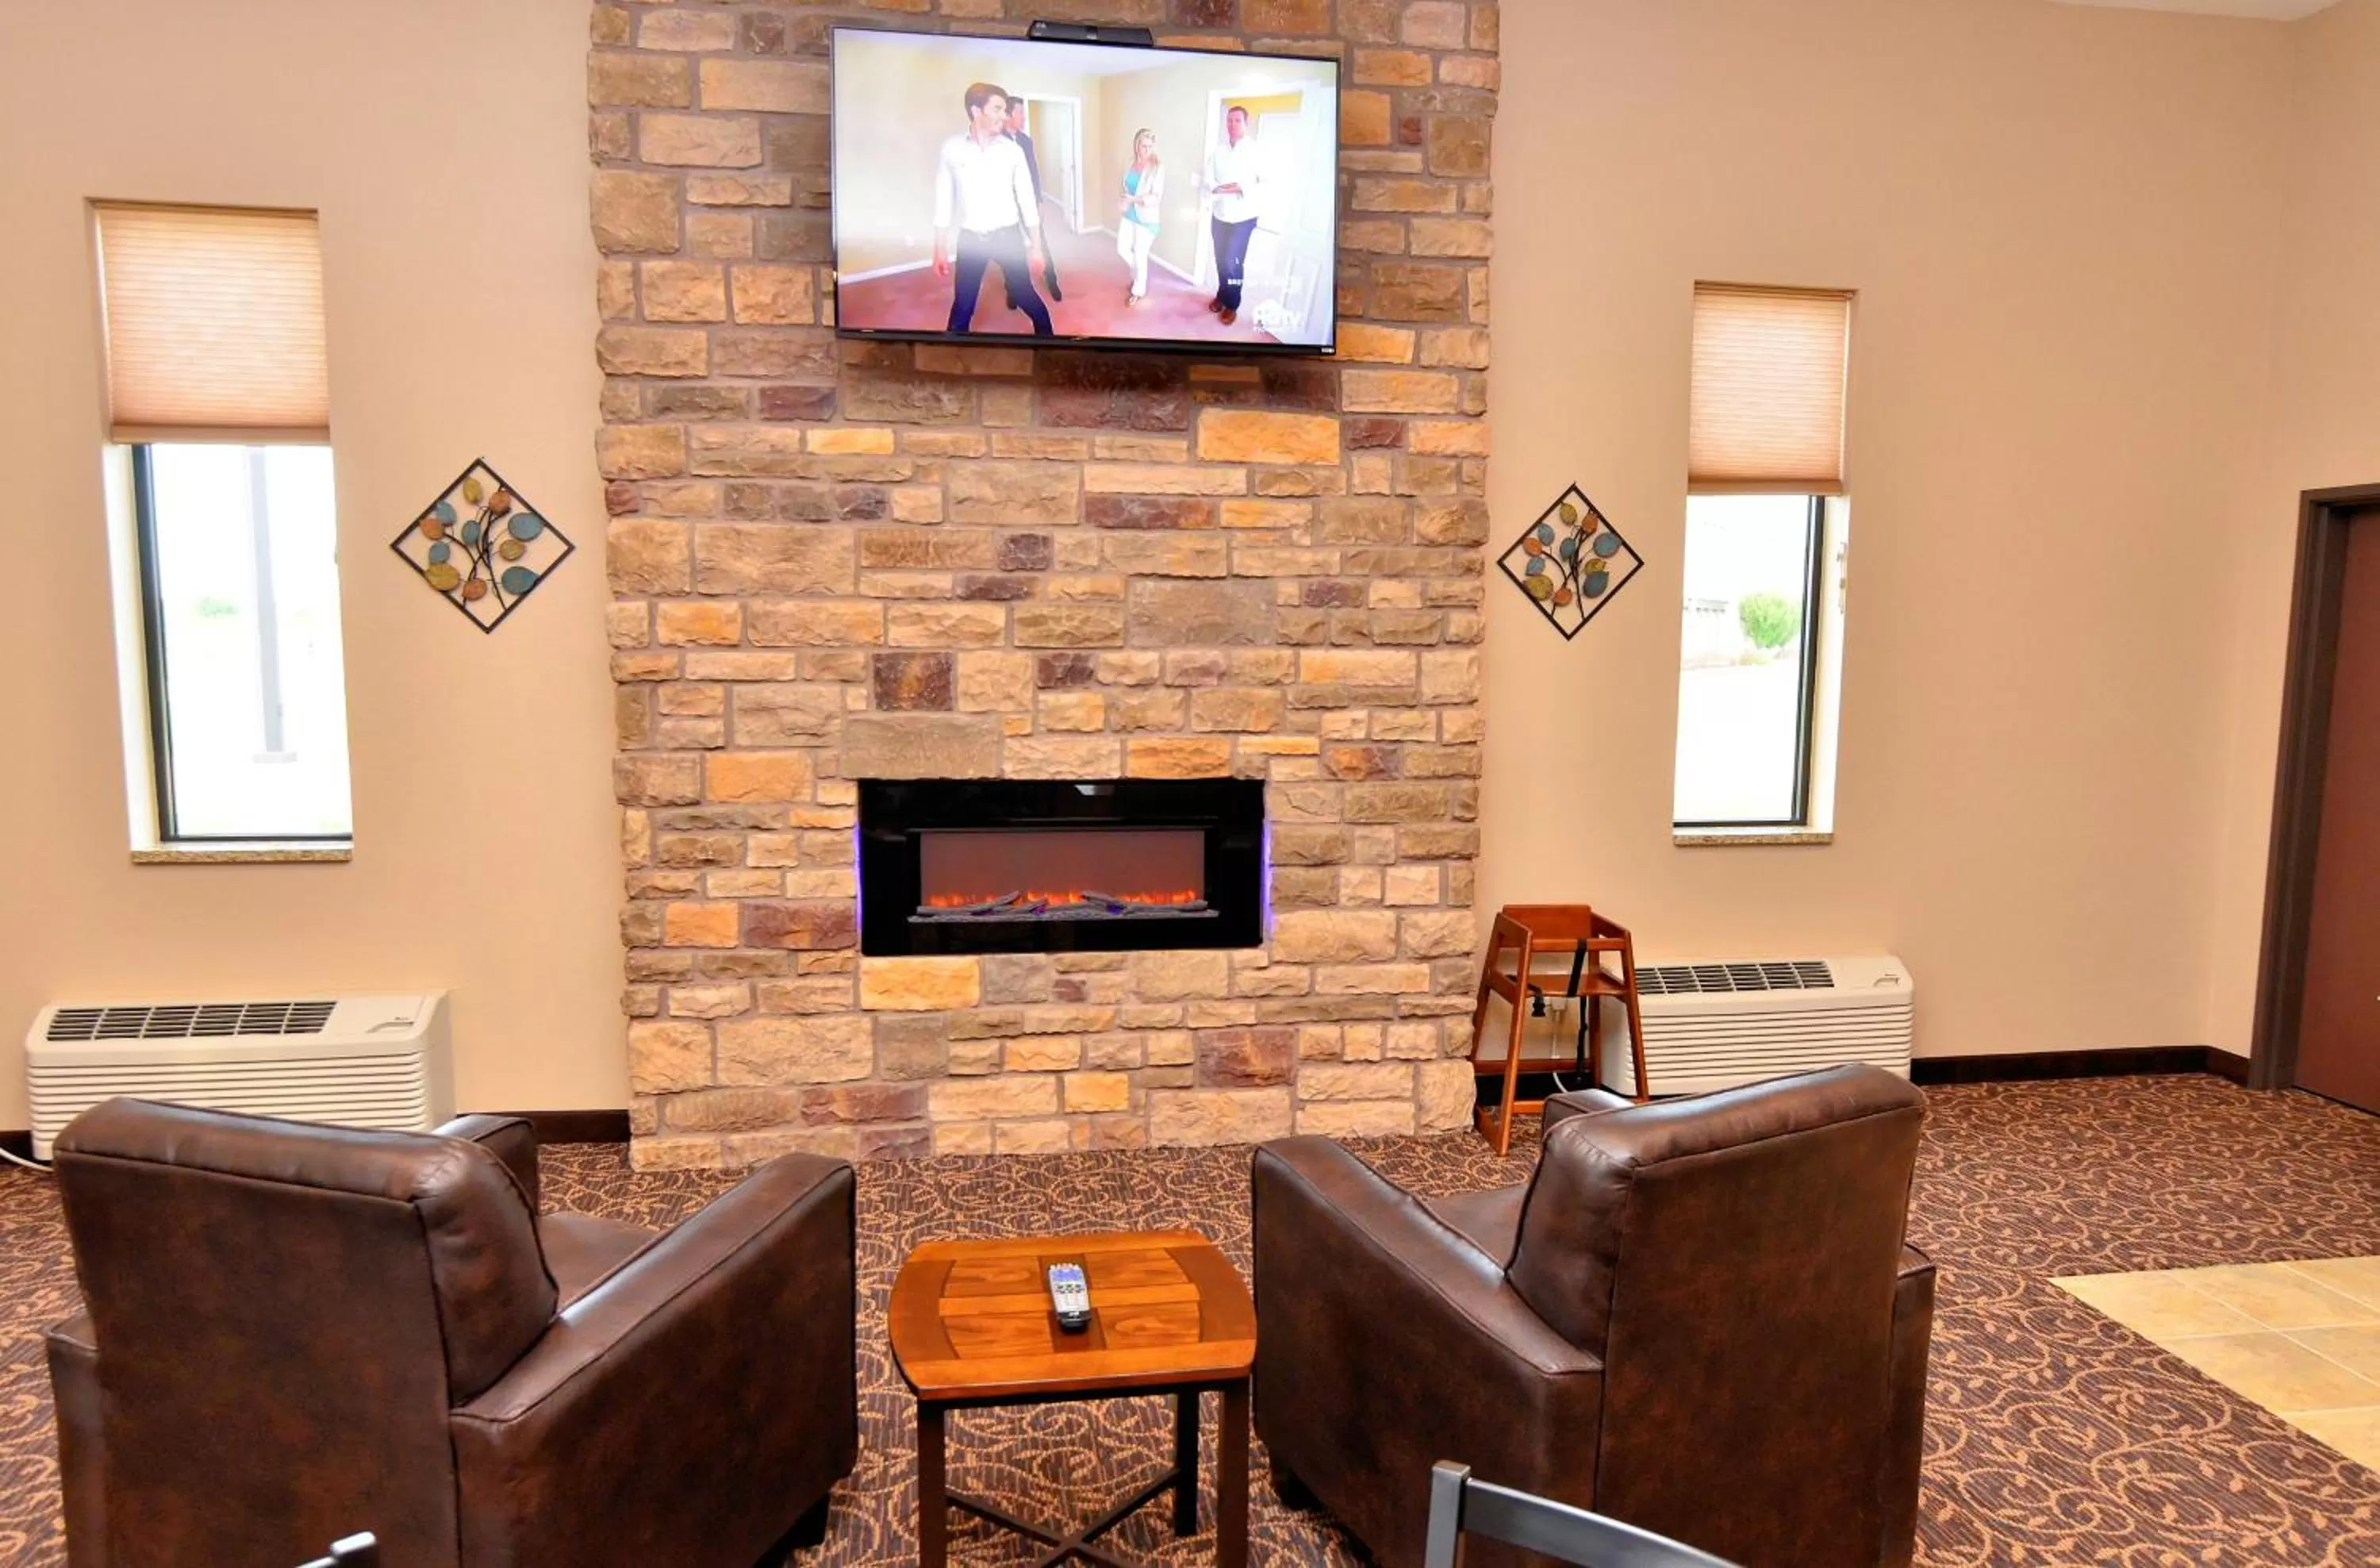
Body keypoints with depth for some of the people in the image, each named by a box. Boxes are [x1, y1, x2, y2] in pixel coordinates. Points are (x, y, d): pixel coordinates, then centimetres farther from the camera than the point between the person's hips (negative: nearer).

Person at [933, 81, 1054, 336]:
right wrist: (940, 250, 2)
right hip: (970, 239, 0)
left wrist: (1036, 246, 0)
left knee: (1026, 297, 7)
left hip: (1007, 236, 0)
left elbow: (1026, 199, 1)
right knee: (962, 306, 7)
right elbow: (943, 201, 1)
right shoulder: (951, 149, -5)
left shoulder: (1012, 150, -4)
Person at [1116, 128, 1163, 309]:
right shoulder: (1132, 164, 1)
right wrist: (1125, 201, -7)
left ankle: (1139, 290, 24)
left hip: (1146, 218, -6)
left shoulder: (1157, 167, -18)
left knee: (1140, 254, 4)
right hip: (1129, 214, 6)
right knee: (1122, 248, 12)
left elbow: (1156, 197, -22)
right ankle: (1138, 274, 39)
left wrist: (1134, 199, -27)